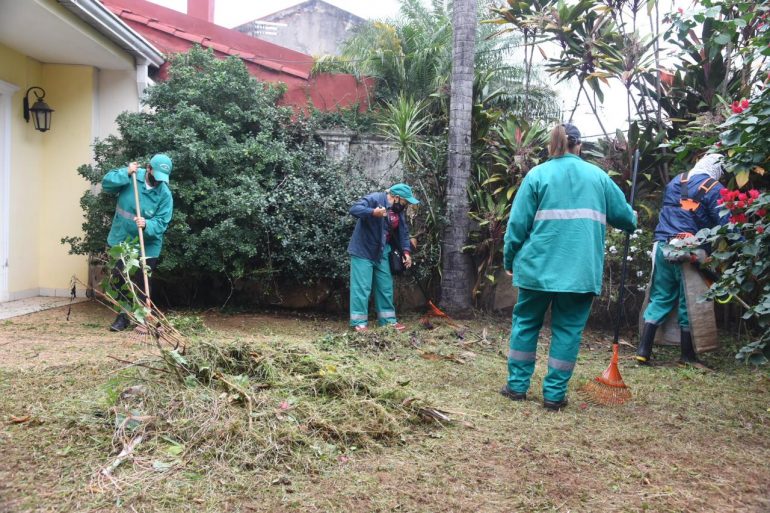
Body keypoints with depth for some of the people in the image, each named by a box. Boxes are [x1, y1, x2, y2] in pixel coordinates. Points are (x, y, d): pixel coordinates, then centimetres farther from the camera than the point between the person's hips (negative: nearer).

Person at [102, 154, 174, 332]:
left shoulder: (165, 194, -13)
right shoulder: (131, 176, -8)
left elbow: (161, 223, -16)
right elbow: (106, 183, -13)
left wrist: (147, 225, -36)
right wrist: (125, 173, -23)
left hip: (147, 247, -2)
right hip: (120, 241, 2)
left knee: (141, 285, 3)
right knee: (117, 281, 9)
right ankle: (122, 317, 24)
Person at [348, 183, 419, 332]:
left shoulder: (399, 211, 8)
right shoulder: (374, 199, -16)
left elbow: (403, 232, 13)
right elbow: (354, 209, -27)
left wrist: (406, 251, -1)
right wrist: (373, 212, -43)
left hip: (381, 253, 8)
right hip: (363, 251, -8)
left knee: (385, 287, 12)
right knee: (362, 287, -7)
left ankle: (388, 319, 22)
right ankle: (359, 322, -1)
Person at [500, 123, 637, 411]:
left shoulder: (537, 174, 1)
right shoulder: (597, 176, 8)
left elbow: (518, 223, -2)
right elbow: (623, 213, 17)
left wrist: (509, 260, 8)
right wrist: (632, 222, 40)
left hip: (539, 266, -1)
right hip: (581, 270, 1)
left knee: (525, 323, 12)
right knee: (568, 329, 8)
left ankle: (517, 385, 15)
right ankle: (554, 394, 9)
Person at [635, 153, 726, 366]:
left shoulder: (674, 182, 16)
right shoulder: (714, 189, -2)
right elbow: (724, 224, -9)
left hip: (663, 246, 5)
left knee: (660, 299, 10)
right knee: (689, 302, 5)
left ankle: (643, 350, 3)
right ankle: (687, 356, 14)